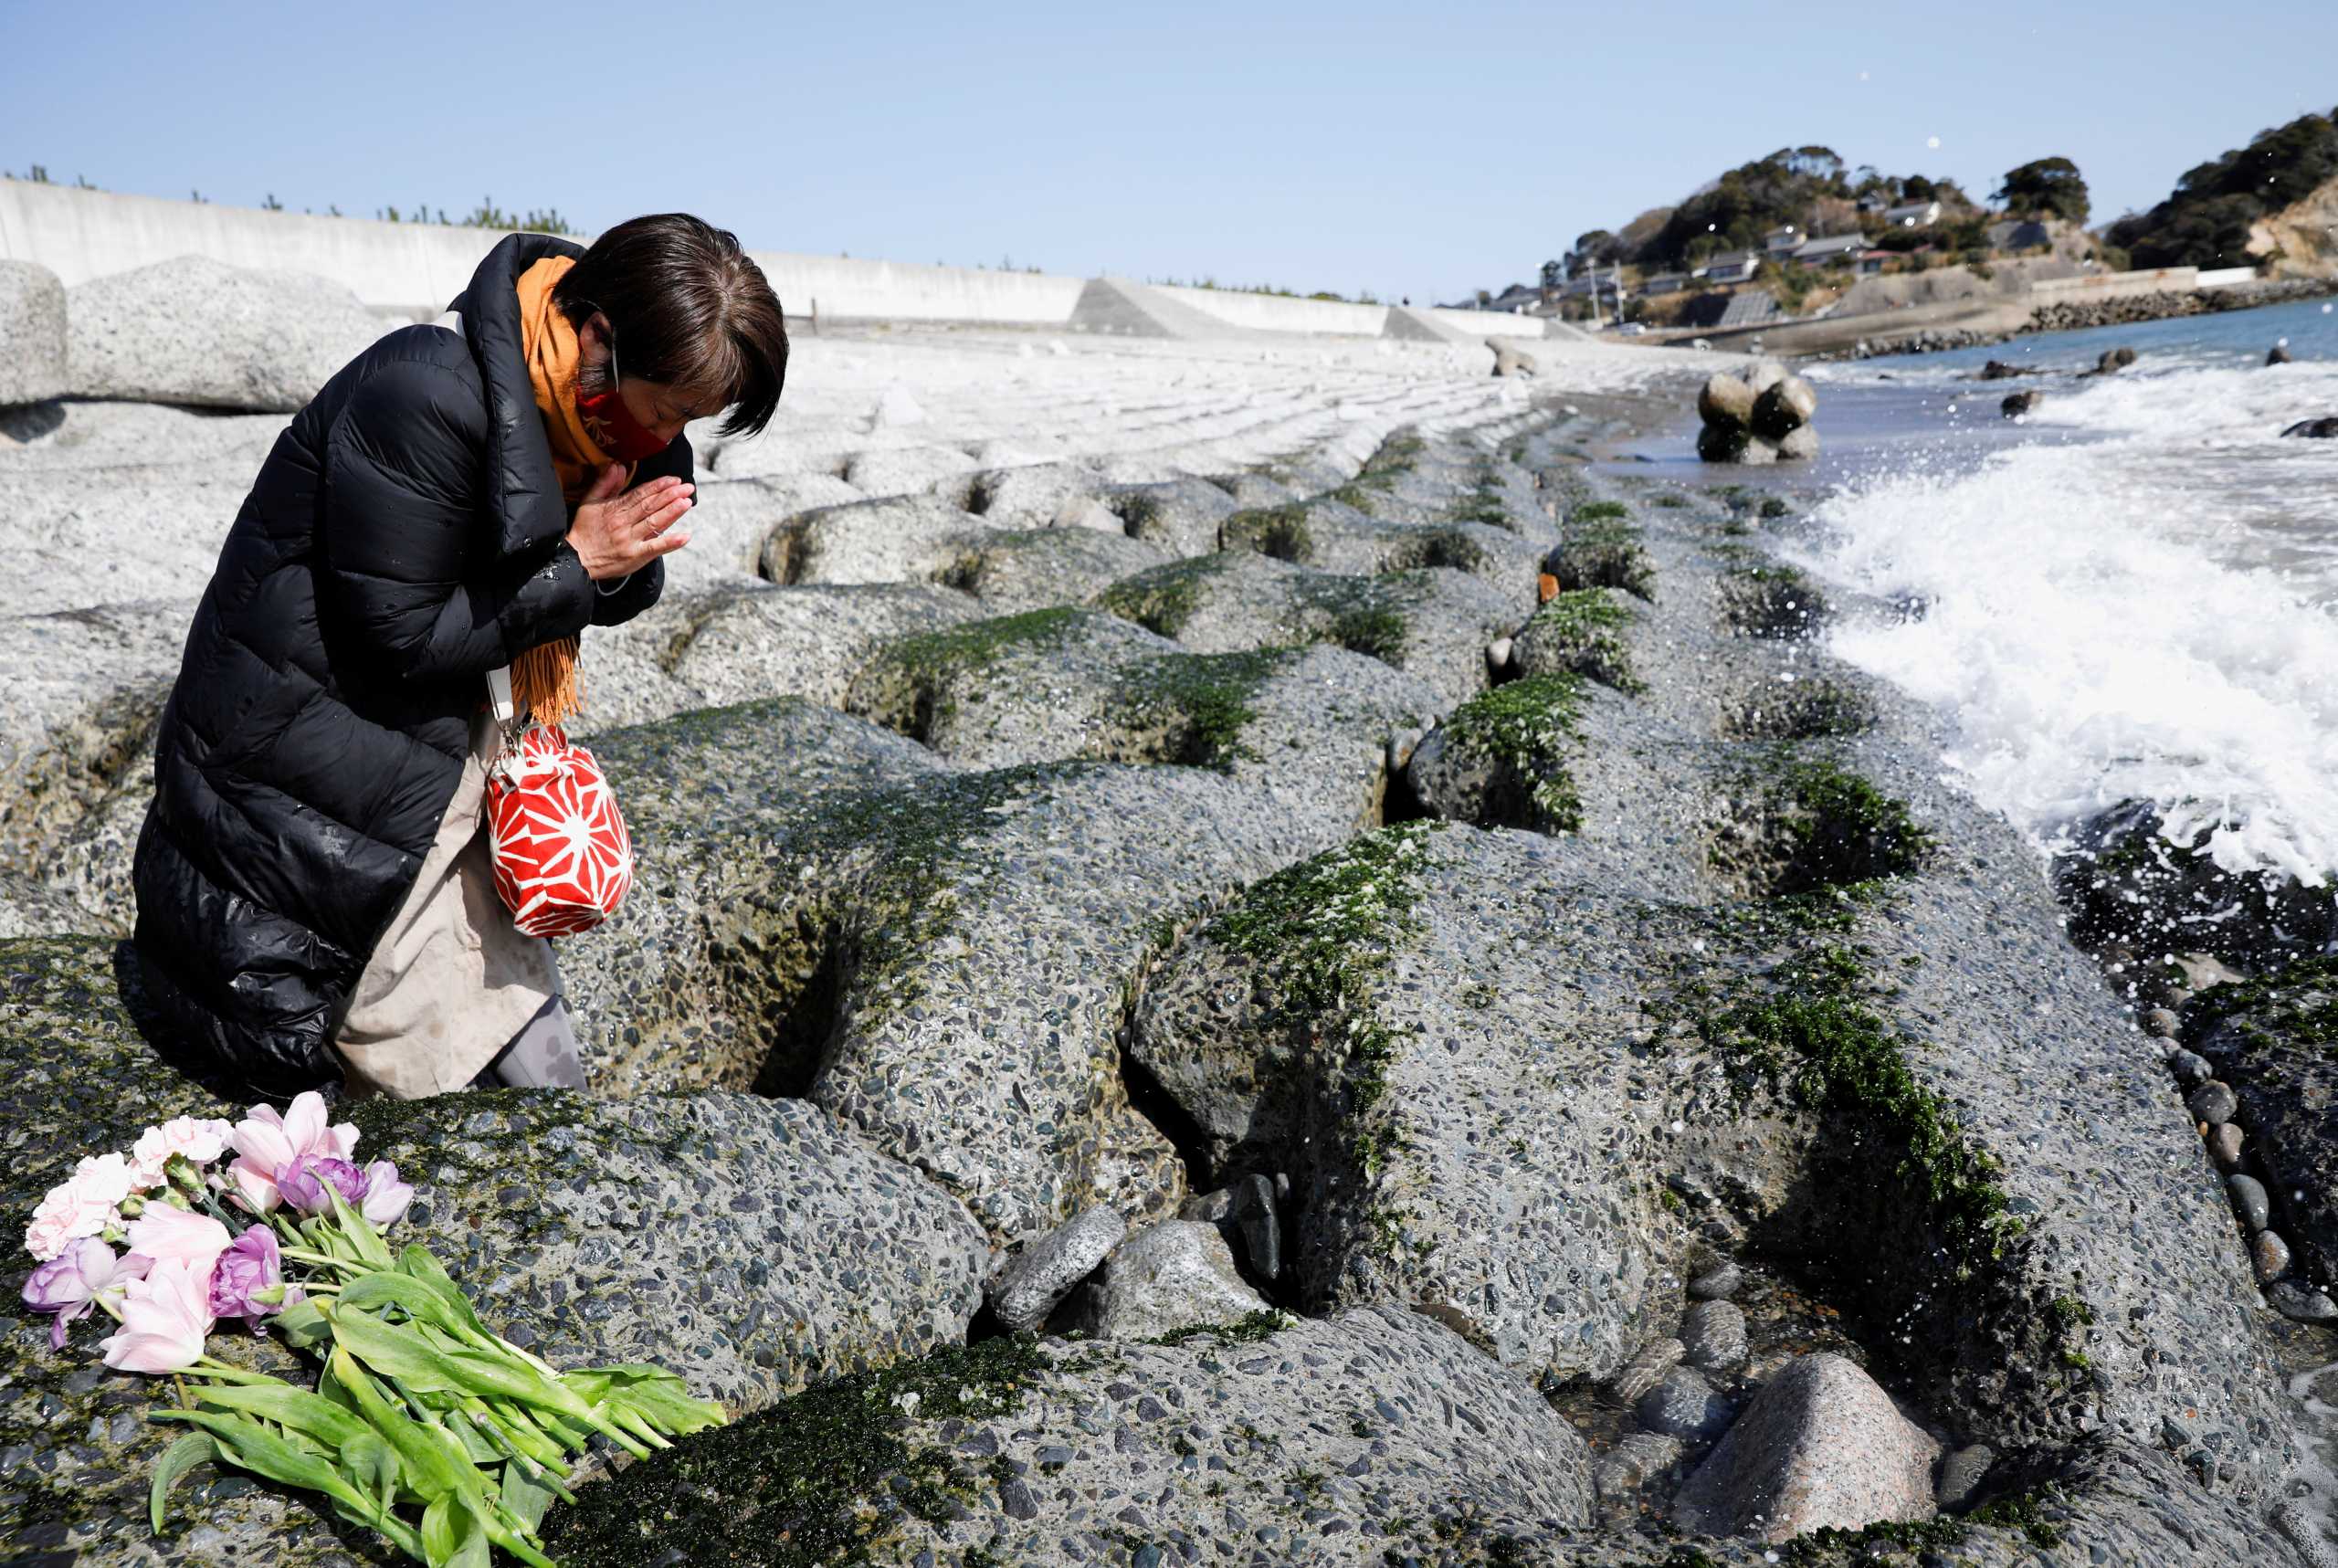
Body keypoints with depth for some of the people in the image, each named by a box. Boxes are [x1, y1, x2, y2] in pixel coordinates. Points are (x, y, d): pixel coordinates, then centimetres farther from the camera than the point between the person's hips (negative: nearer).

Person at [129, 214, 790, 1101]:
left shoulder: (601, 419, -1)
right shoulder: (423, 396, -26)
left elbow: (617, 594, 8)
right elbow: (400, 638, -21)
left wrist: (625, 560, -13)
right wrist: (574, 566, -20)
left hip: (439, 758, 8)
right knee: (519, 1108, -3)